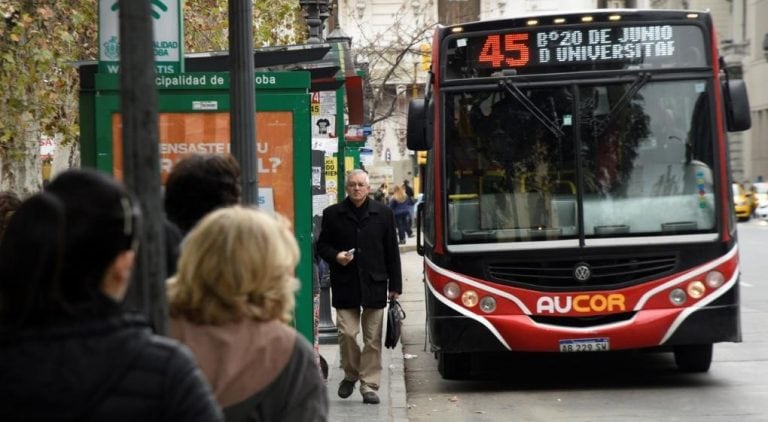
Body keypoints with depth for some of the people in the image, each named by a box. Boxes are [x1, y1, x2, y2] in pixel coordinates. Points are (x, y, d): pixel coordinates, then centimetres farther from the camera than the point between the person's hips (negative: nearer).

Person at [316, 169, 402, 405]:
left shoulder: (383, 214, 7)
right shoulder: (332, 214, 5)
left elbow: (392, 251, 9)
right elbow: (321, 245, 11)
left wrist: (395, 285, 6)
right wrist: (335, 256, -11)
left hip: (374, 285, 1)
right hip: (345, 285, -1)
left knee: (373, 339, 2)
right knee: (347, 334, -6)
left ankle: (369, 385, 8)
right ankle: (351, 374, 19)